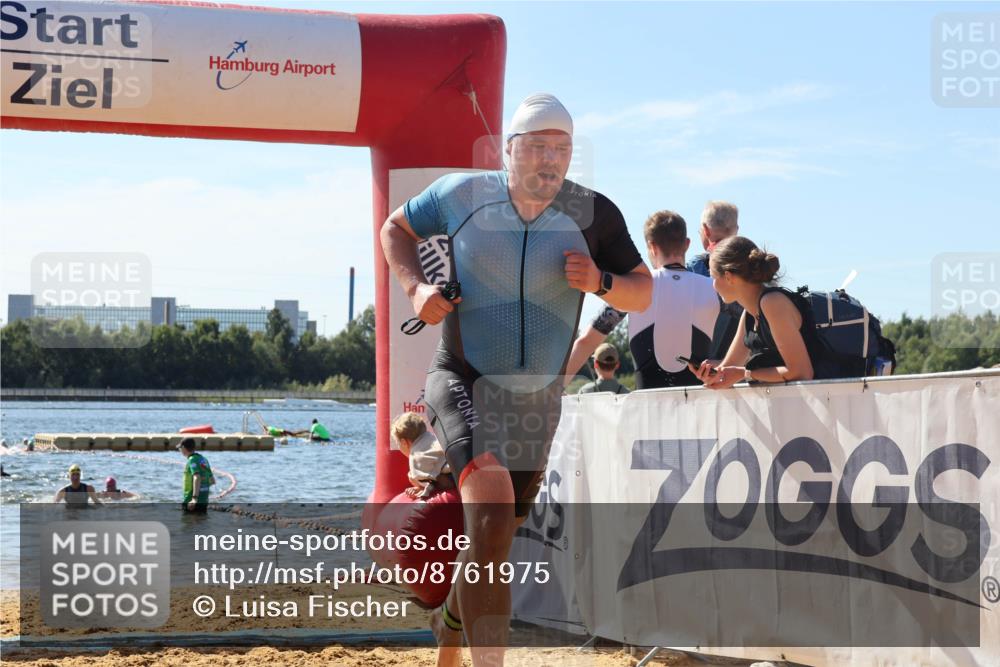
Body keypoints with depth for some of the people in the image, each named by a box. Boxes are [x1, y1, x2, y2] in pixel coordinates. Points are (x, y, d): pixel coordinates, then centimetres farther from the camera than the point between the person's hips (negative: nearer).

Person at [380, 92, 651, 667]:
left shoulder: (593, 214, -6)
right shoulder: (461, 194, -9)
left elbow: (643, 293, 2)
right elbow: (396, 228, 9)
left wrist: (600, 281, -20)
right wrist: (416, 287, -9)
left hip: (538, 399, 4)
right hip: (464, 383, -3)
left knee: (500, 532, 17)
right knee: (492, 508, -28)